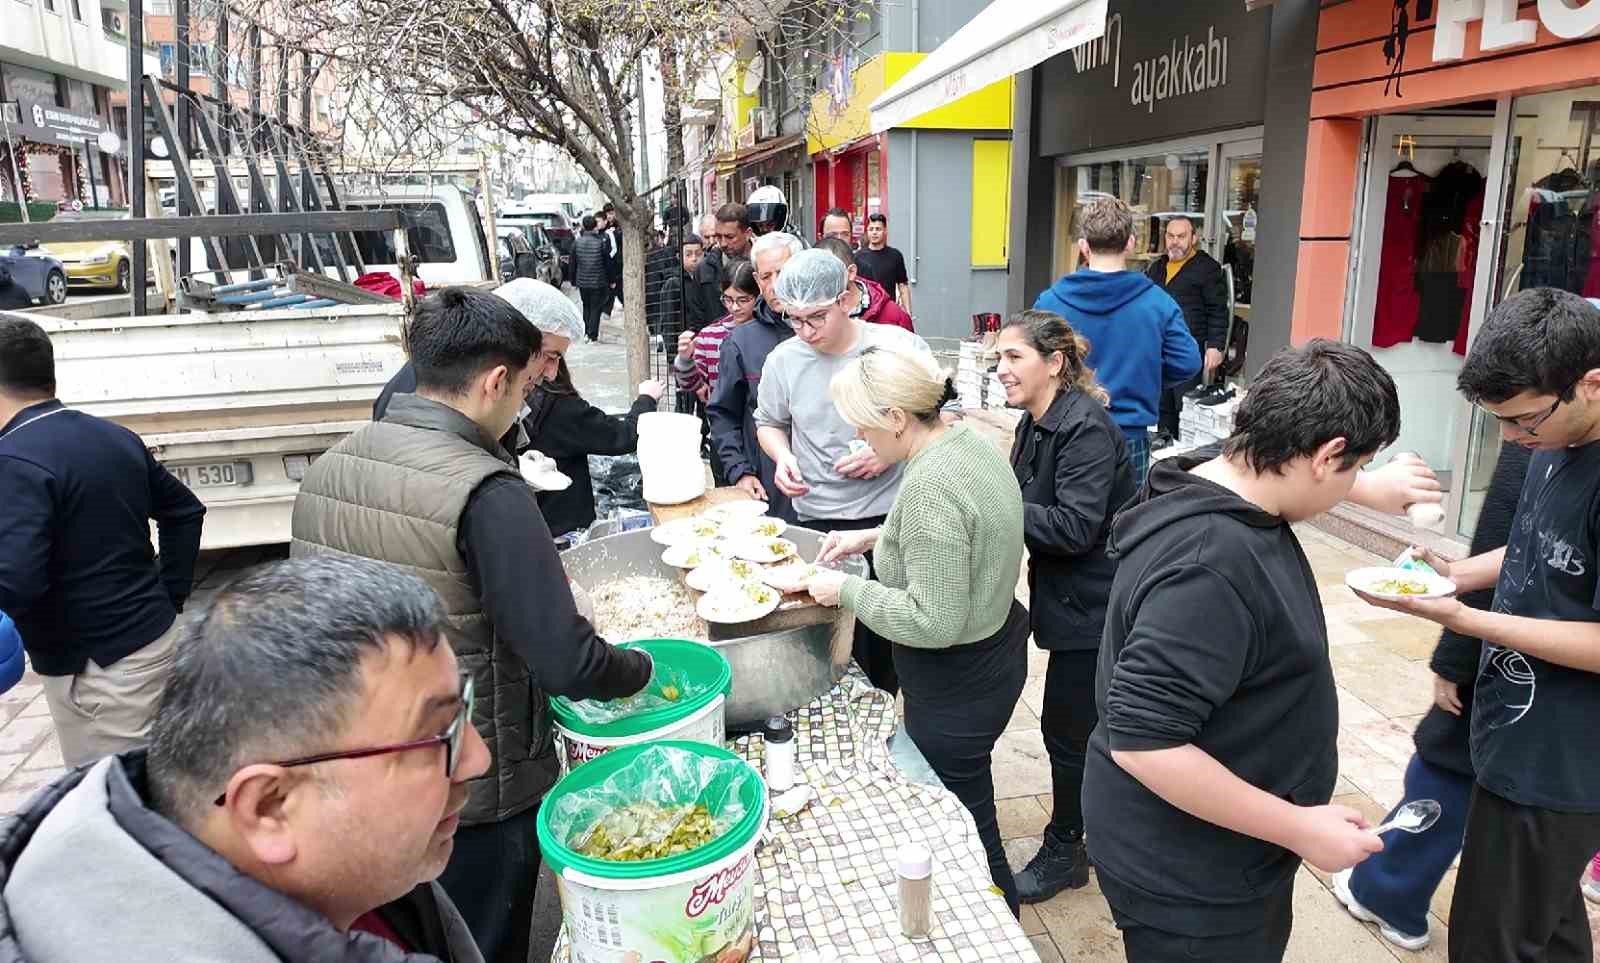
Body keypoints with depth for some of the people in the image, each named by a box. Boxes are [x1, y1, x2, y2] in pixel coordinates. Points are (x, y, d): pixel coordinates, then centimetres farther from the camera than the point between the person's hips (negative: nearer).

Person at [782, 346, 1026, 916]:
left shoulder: (928, 485, -29)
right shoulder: (967, 442, 0)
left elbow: (932, 621, -29)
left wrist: (845, 590, -18)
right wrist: (875, 537, 9)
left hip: (958, 685, -10)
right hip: (992, 650, 10)